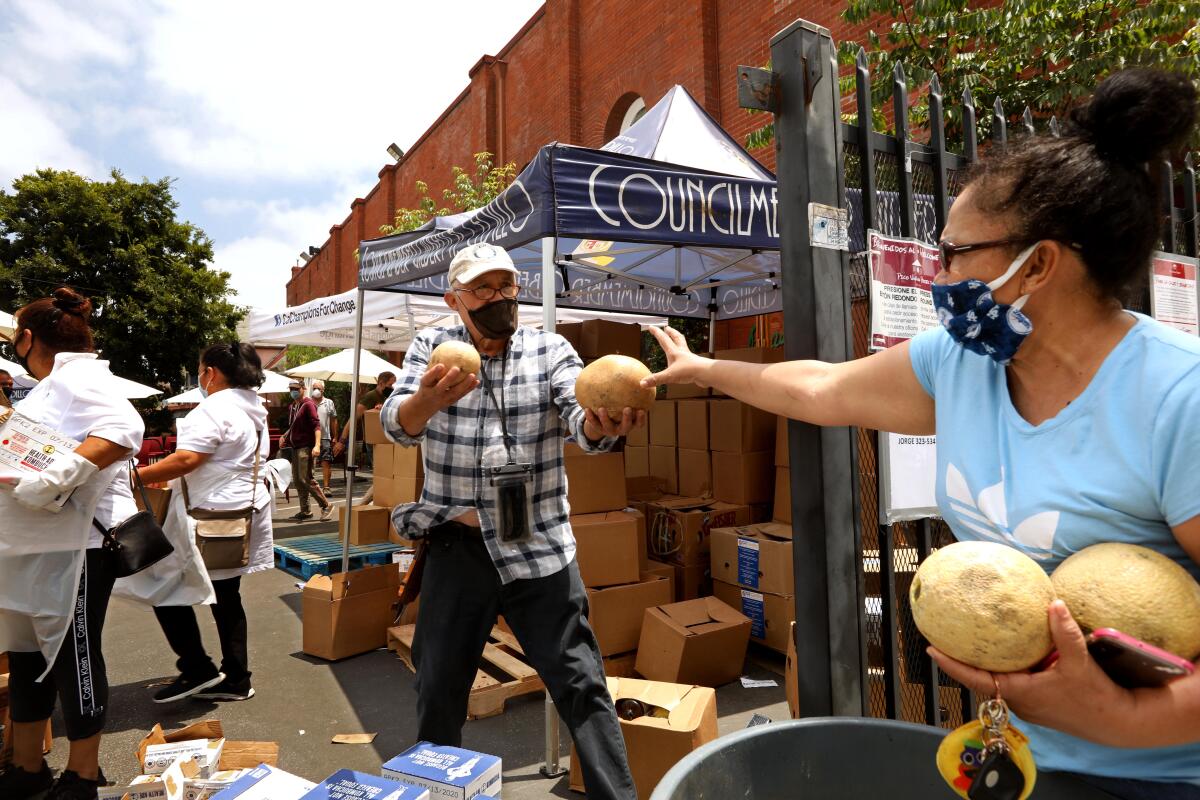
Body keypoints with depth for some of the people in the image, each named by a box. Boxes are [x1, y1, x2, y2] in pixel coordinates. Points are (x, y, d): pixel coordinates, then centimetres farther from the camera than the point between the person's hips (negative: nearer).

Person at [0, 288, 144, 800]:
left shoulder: (75, 378, -14)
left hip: (75, 546, -10)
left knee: (74, 657, 2)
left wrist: (60, 474, -35)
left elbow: (126, 429, -32)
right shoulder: (51, 386, 17)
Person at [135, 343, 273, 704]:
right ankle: (235, 680, 20)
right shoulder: (255, 409, 14)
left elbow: (186, 459, -25)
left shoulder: (215, 408, -15)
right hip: (244, 510, 10)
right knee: (226, 596, 14)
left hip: (211, 519, -9)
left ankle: (198, 670, 7)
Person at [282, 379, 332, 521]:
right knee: (297, 480, 8)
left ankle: (326, 506, -1)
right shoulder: (291, 407, 16)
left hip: (306, 447, -8)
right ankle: (304, 511, 15)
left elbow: (316, 425, -17)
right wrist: (285, 437, 8)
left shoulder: (308, 404, -8)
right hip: (295, 447, 9)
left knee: (306, 479, -12)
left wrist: (317, 445, -27)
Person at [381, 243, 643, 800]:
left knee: (582, 686, 4)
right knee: (438, 692, 16)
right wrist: (427, 401, -39)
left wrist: (602, 424, -43)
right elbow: (397, 425, -14)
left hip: (538, 546, -1)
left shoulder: (551, 350, -2)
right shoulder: (431, 348, 0)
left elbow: (579, 423, -18)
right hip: (456, 546, 2)